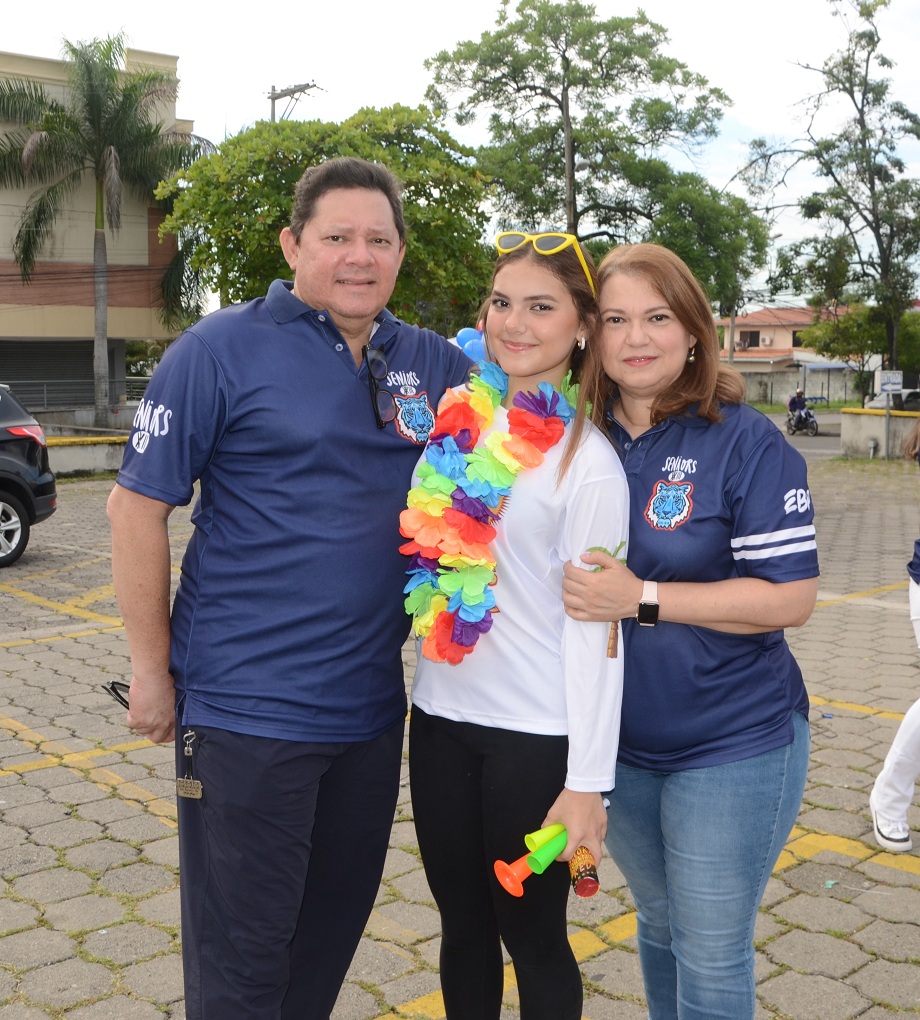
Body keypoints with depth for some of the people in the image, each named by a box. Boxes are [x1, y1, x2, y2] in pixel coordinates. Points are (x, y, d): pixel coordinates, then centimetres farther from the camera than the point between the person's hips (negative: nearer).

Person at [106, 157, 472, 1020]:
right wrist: (152, 671, -7)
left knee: (334, 928, 21)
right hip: (246, 711, -5)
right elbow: (137, 505, -8)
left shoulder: (428, 362, 5)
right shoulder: (221, 350, -9)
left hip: (372, 706, 5)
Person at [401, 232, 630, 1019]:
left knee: (532, 935, 10)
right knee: (462, 926, 18)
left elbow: (594, 627, -13)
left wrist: (587, 782, -14)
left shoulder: (588, 459, -10)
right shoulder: (456, 420, 4)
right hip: (441, 716, 5)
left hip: (536, 733, -5)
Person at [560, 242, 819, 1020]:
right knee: (658, 928, 22)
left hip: (732, 745, -5)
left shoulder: (746, 443, -13)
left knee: (710, 956, 7)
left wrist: (641, 599, -24)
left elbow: (792, 598, -18)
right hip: (621, 742, 5)